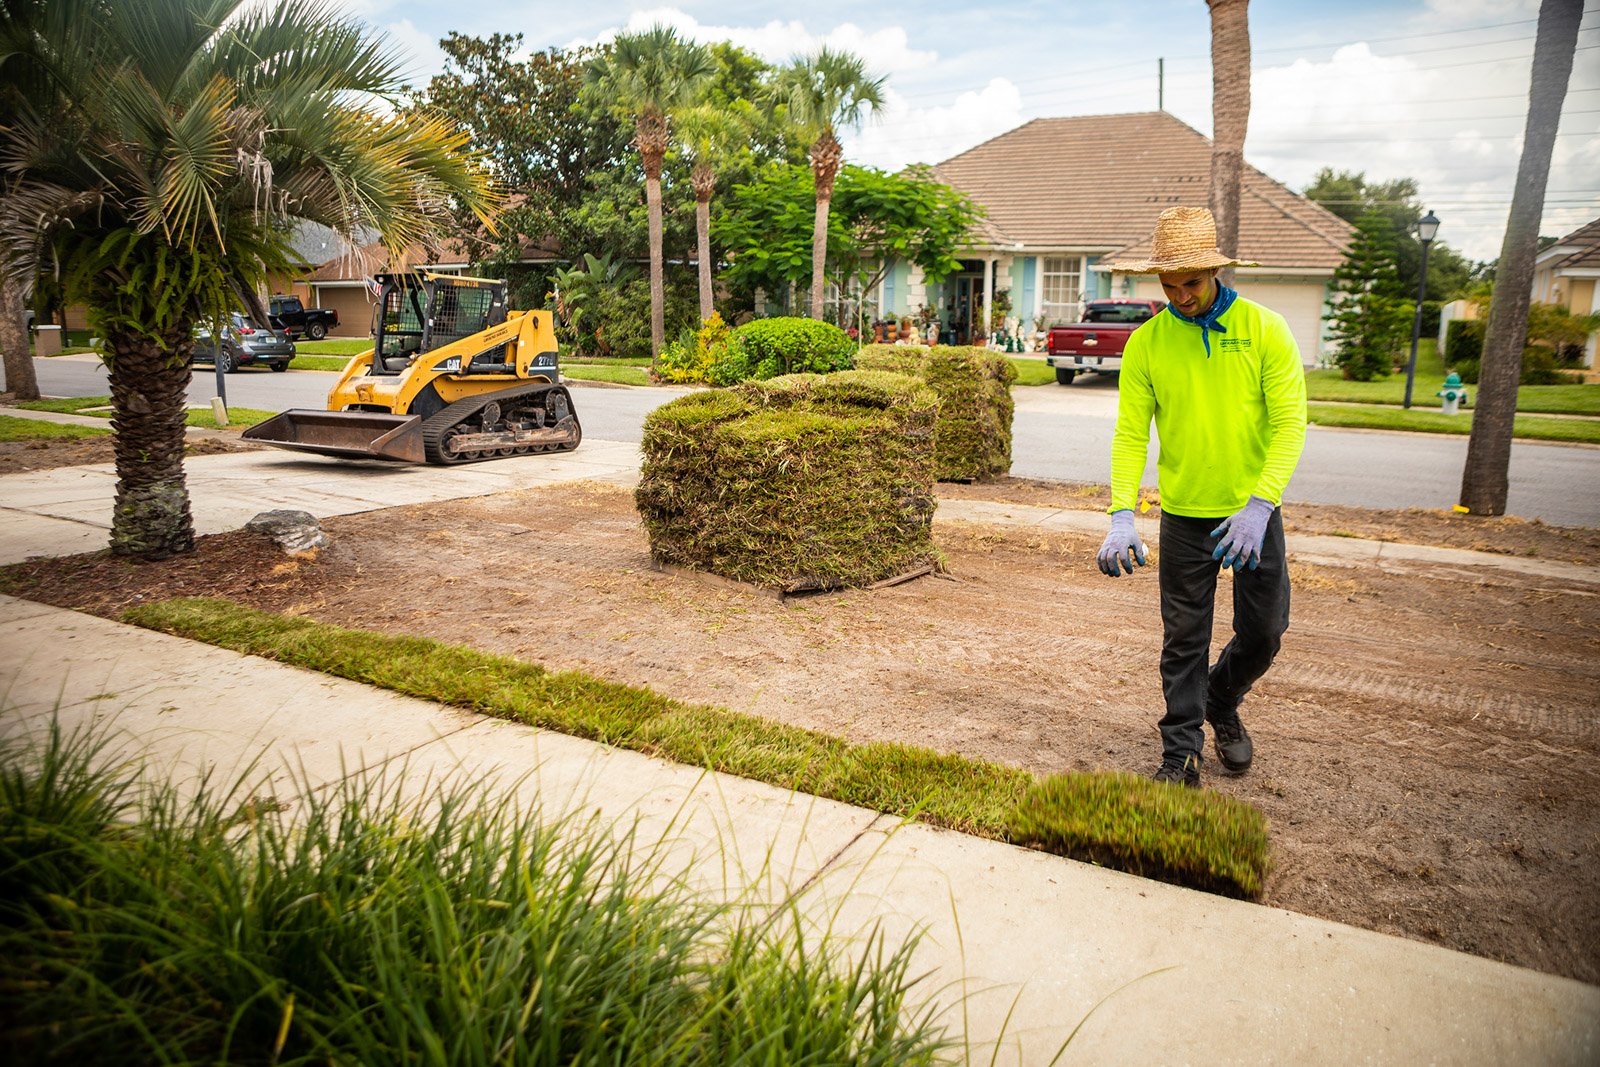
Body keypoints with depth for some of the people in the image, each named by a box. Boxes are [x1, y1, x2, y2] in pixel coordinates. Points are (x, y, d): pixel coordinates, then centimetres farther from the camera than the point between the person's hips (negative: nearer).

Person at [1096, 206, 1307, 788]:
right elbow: (1130, 433, -7)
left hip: (1254, 510, 0)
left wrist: (1259, 506, -25)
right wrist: (1122, 515, -21)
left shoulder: (1264, 329, -7)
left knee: (1264, 631, 8)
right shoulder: (1146, 343, -4)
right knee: (1184, 640, 5)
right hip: (1184, 516, 0)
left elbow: (1290, 423, -12)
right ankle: (1181, 752, 18)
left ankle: (1221, 703, 37)